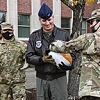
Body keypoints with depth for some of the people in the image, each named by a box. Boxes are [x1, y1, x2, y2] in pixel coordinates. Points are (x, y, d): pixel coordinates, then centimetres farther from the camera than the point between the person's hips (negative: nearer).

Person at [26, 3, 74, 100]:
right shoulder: (34, 36, 6)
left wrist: (63, 65, -18)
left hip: (59, 77, -2)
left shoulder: (64, 34, 2)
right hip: (41, 78, 2)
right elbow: (29, 57, 2)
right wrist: (42, 59, -16)